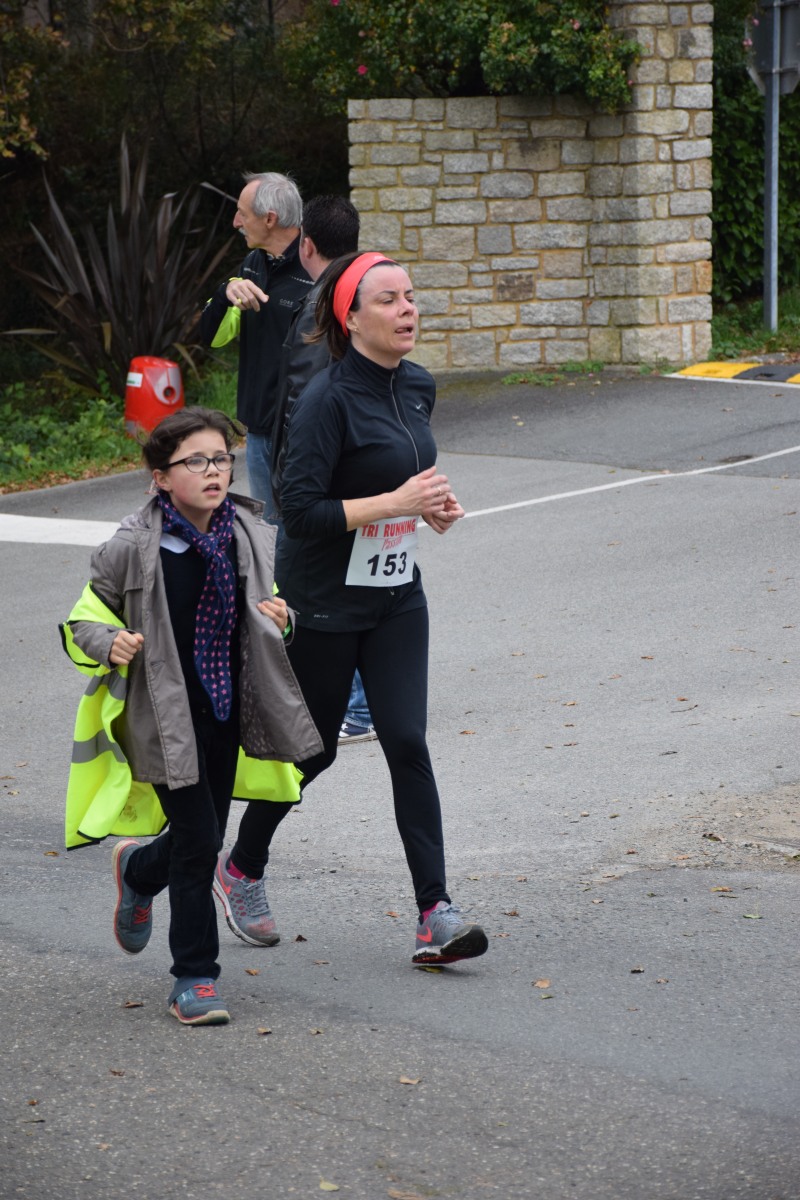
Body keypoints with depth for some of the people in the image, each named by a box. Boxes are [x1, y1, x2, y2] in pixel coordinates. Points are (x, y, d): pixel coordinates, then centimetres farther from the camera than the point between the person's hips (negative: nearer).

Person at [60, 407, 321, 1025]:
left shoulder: (254, 537, -1)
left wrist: (281, 616, -5)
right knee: (198, 841, -8)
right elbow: (84, 621, -2)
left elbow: (272, 599, 17)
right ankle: (195, 979, 6)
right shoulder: (132, 549, -14)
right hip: (164, 716, -5)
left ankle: (138, 870, 50)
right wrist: (111, 645, -22)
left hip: (228, 713, 5)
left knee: (205, 833, 15)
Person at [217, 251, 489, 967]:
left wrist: (434, 504, 2)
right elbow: (302, 510, -23)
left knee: (407, 743, -4)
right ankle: (243, 867, 35)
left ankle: (435, 915, -7)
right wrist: (396, 502, -25)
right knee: (311, 746, 8)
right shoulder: (329, 400, -19)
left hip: (396, 594, 6)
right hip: (322, 602, -5)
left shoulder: (418, 387, 4)